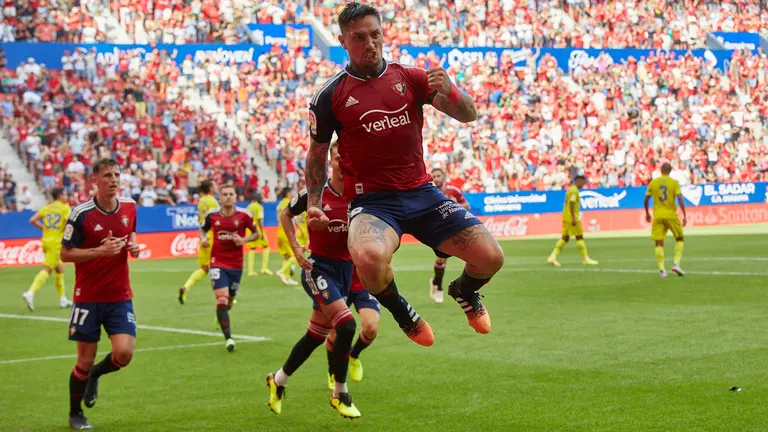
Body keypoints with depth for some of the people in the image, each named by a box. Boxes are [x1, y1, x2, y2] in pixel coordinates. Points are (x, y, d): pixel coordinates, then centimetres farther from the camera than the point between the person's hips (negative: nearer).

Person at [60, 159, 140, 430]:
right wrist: (100, 251, -22)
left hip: (120, 297, 3)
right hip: (88, 298, -3)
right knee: (85, 360, 2)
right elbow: (65, 254, -9)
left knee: (123, 354, -11)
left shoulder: (129, 206, 2)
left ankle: (94, 375, 23)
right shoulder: (81, 214, -13)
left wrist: (133, 245, -2)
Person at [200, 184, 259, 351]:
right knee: (222, 298, -18)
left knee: (229, 301, 15)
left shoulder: (244, 215, -5)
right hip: (218, 263, -2)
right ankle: (228, 338, -21)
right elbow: (203, 229, 16)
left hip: (236, 265, 2)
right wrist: (203, 239, -7)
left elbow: (256, 233, 5)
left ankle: (221, 318, 51)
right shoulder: (212, 215, -3)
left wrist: (244, 240, -15)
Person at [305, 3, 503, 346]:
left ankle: (464, 291, 28)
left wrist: (448, 90, -20)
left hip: (421, 192, 3)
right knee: (369, 257, -39)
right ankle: (403, 313, -3)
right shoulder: (330, 96, 0)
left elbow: (468, 115, 1)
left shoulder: (411, 77, 5)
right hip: (371, 200, -3)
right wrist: (314, 204, -1)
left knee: (490, 257, -13)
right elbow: (316, 155, 13)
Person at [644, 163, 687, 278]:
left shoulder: (653, 183, 4)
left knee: (659, 243, 3)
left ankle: (661, 270, -5)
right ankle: (676, 264, 1)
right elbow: (680, 199, -11)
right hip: (671, 215, -1)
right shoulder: (674, 182, -3)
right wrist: (684, 216, -9)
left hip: (657, 216, 1)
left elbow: (646, 200, 9)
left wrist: (647, 213, 24)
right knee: (679, 239, 16)